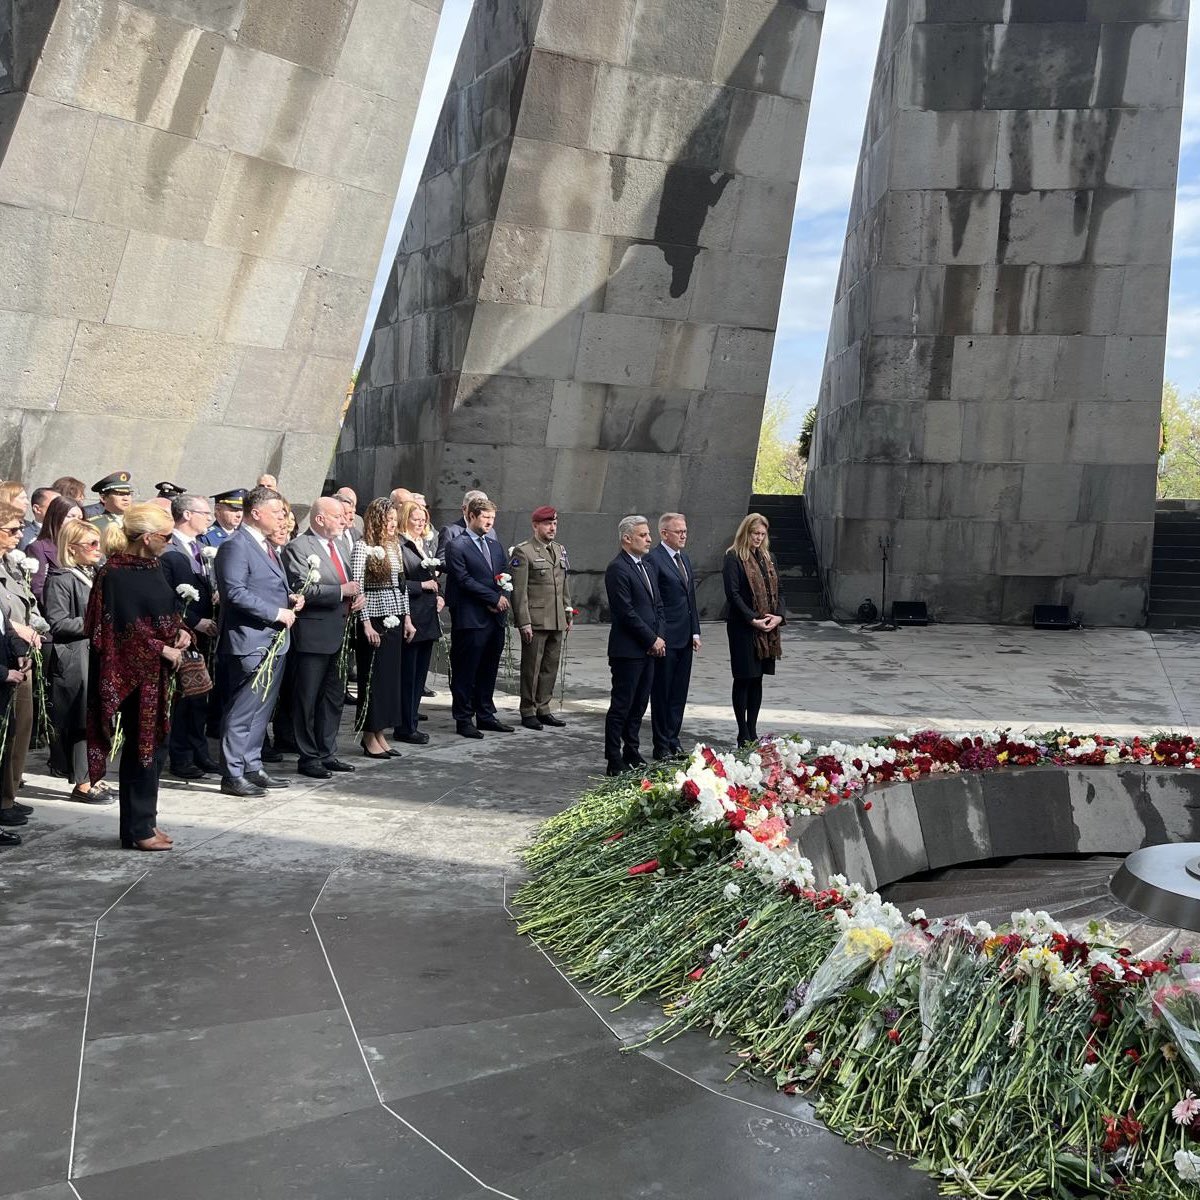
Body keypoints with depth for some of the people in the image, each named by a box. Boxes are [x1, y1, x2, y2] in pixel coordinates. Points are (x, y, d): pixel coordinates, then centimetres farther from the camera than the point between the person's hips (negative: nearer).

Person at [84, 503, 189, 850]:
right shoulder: (116, 575, -16)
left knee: (154, 745, 13)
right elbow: (126, 629, -19)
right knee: (141, 748, -1)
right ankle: (137, 829, 10)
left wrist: (179, 631, 1)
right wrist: (163, 650, -16)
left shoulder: (151, 568, 9)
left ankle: (144, 820, 25)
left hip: (158, 672, 8)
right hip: (135, 674, -8)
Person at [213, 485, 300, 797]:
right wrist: (277, 613, -20)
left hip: (274, 641, 10)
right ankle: (233, 775, 4)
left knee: (261, 711, 16)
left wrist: (290, 598, 7)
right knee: (241, 712, -4)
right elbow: (235, 592, -22)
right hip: (251, 642, -10)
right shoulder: (235, 545, -13)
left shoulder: (266, 545, 17)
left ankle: (252, 768, 25)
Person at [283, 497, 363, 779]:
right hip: (314, 635, -9)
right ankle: (308, 757, 11)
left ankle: (327, 753, 26)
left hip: (339, 634, 9)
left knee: (334, 697, 15)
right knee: (307, 700, 3)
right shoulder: (298, 548, -11)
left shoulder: (337, 546, 16)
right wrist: (342, 592, -21)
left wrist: (357, 597, 5)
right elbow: (301, 588, -22)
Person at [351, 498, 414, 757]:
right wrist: (366, 623, -17)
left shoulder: (395, 546, 12)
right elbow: (357, 588, -13)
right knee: (373, 677, 0)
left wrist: (407, 618, 12)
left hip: (395, 619, 7)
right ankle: (369, 738, 10)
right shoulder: (362, 547, -9)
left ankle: (380, 734, 18)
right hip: (374, 620, -7)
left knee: (391, 675, 9)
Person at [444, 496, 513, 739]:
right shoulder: (456, 546, -5)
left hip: (496, 618, 7)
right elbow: (464, 580, -13)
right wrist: (495, 598, -12)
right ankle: (464, 719, 9)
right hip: (470, 619, -7)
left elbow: (504, 576, 16)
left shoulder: (495, 546, 17)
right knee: (465, 672, 0)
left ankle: (486, 715, 23)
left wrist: (502, 598, -4)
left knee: (489, 671, 13)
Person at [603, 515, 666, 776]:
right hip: (628, 650, -8)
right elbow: (626, 612, -17)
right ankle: (614, 761, 4)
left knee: (639, 705, 13)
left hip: (650, 649, 9)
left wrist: (660, 637, 3)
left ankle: (632, 754, 22)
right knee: (621, 706, -2)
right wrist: (652, 639, -12)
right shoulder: (618, 569, -12)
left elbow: (657, 606, 18)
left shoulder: (647, 568, 17)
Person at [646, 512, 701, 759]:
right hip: (666, 639, -8)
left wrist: (695, 631, 13)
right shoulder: (654, 559, -11)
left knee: (679, 694, 12)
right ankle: (662, 746, 11)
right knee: (661, 694, 2)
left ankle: (673, 740, 22)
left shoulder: (685, 559, 16)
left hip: (685, 639, 8)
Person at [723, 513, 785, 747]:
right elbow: (733, 593, -13)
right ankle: (743, 735, 7)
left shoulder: (769, 557, 14)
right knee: (744, 679, 0)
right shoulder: (734, 557, -7)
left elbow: (777, 590, 13)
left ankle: (752, 731, 18)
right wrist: (753, 619, -18)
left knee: (757, 679, 10)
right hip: (743, 627, -6)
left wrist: (779, 615, -4)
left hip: (767, 629, 6)